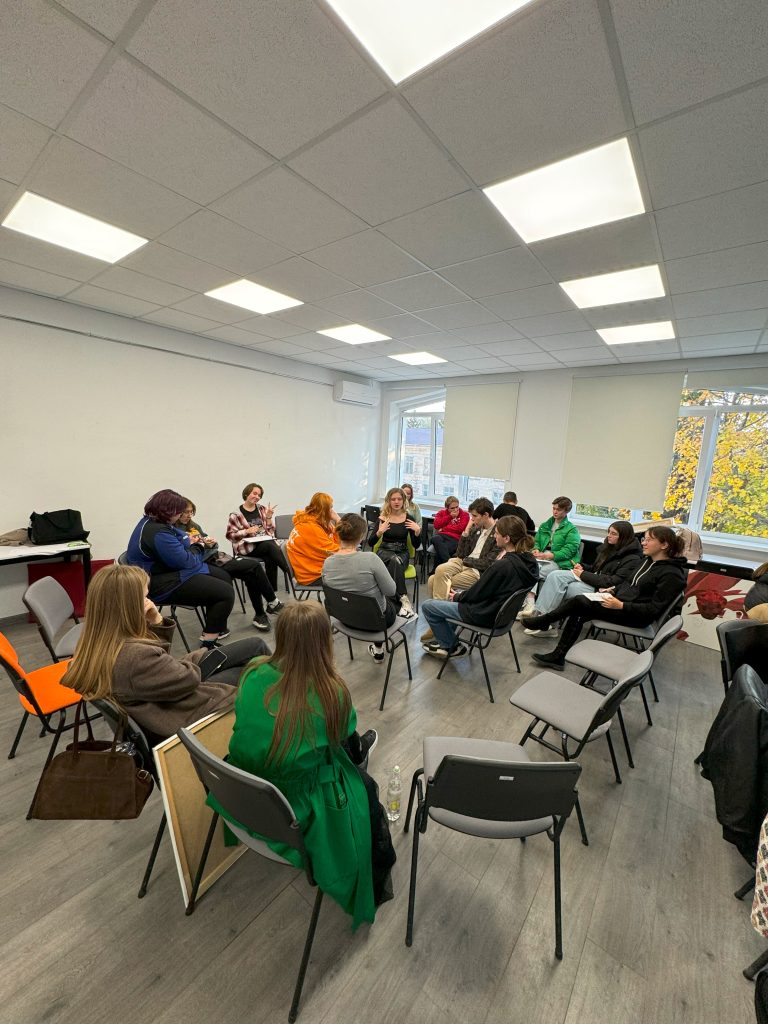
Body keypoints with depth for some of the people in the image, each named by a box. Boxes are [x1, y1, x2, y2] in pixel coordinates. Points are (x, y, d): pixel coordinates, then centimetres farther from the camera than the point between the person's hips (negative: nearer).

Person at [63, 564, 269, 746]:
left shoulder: (99, 642, -9)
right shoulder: (135, 656, -38)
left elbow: (159, 659, 3)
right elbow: (189, 677, -24)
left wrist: (156, 622, -13)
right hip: (180, 711, -8)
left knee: (255, 645, 8)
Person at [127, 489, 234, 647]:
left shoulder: (150, 521, 7)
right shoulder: (158, 533, -27)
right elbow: (184, 560, -24)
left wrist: (189, 541, -3)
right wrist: (195, 550, -3)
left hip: (165, 570, 12)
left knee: (223, 576, 13)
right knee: (226, 592, -16)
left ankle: (217, 628, 21)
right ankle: (209, 640, -4)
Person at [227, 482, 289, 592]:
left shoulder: (262, 509, 13)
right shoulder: (236, 514, 2)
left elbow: (270, 531, 13)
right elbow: (230, 535, -1)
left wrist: (269, 517, -4)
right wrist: (247, 531, -14)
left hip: (266, 541, 4)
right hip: (248, 546, -3)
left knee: (270, 559, -32)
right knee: (270, 546, -34)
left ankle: (272, 590, -23)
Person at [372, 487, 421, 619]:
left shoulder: (408, 518, 1)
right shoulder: (382, 518, -2)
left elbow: (416, 545, 2)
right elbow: (371, 543, -4)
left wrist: (418, 531, -18)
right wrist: (380, 532, -23)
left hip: (402, 553, 1)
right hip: (384, 551, -1)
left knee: (396, 563, -36)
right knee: (395, 560, -37)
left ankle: (398, 599, -34)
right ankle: (404, 599, -40)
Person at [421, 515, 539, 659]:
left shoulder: (502, 566, -31)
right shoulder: (529, 560, -6)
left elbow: (476, 593, -18)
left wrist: (457, 597, -2)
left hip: (485, 615, -9)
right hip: (502, 612, 9)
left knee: (426, 606, 2)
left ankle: (452, 646, 18)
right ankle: (446, 638, 33)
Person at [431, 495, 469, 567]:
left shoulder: (464, 514, 14)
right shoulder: (442, 512, 23)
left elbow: (460, 528, -4)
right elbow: (436, 525, 4)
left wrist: (444, 528, 1)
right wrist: (450, 517, 2)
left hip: (455, 539, -3)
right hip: (441, 536, 3)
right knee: (435, 538, -38)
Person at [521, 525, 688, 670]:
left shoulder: (671, 574, -17)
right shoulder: (648, 560, 9)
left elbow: (655, 609, -20)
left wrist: (620, 606, -25)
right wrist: (613, 589, 5)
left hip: (637, 616, -8)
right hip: (621, 600, 8)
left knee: (579, 601, -18)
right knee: (577, 614, -10)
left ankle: (542, 621, 3)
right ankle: (557, 656, -5)